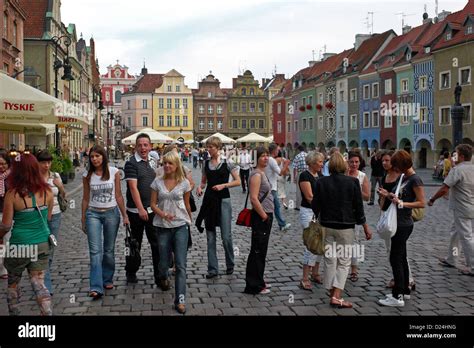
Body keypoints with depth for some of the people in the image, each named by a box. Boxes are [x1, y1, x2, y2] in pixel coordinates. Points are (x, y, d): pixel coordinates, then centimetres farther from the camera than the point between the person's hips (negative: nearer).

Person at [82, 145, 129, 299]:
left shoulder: (114, 172, -2)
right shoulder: (87, 175, 1)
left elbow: (118, 196, 1)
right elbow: (85, 198, 8)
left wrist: (125, 215, -1)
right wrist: (83, 220, 9)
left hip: (111, 213, 0)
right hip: (93, 213, 0)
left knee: (109, 250, 9)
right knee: (95, 250, -8)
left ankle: (107, 279, 27)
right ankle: (96, 287, -11)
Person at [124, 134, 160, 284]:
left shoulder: (153, 161, 9)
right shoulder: (131, 163, -11)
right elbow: (133, 188, -17)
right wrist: (141, 209, -22)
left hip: (152, 209, 5)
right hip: (136, 210, -5)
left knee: (156, 242, 3)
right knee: (135, 243, 9)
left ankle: (159, 275, 9)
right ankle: (131, 272, 26)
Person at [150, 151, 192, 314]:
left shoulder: (184, 183, -2)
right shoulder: (157, 182, 0)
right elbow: (153, 204, 0)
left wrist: (189, 221, 21)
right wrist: (163, 214, -17)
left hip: (180, 225, -1)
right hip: (163, 226, 2)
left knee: (181, 264, -8)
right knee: (163, 262, 13)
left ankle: (180, 300, -5)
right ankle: (164, 278, 48)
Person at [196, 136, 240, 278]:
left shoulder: (227, 163, -4)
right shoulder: (206, 163, 7)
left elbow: (238, 181, -3)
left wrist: (223, 185, -16)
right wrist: (200, 187, -4)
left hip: (223, 200, -4)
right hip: (209, 201, 4)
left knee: (226, 236, -1)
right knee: (210, 237, 5)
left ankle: (230, 265, 21)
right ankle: (212, 269, 12)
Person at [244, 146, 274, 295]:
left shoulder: (262, 173, 13)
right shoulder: (256, 174, -17)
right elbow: (254, 198, -24)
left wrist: (268, 215, 17)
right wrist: (264, 216, -17)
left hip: (266, 216, 10)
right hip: (260, 217, -10)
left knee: (261, 250, 18)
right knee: (257, 251, -2)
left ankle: (259, 281, 29)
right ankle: (254, 286, 7)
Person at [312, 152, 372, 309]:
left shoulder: (321, 182, -4)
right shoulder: (353, 182, -8)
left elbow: (315, 206, 0)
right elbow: (358, 207, -5)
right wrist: (365, 227, 6)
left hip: (327, 226, 2)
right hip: (346, 227, -2)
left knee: (330, 260, 14)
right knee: (344, 262, 4)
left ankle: (332, 291, 24)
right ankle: (337, 296, -5)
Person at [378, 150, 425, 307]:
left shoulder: (415, 179, -16)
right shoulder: (404, 177, 10)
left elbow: (422, 203, -19)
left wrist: (402, 203, -25)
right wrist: (392, 197, 4)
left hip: (404, 225, -10)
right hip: (399, 223, 10)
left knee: (395, 259, -6)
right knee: (401, 258, 17)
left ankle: (397, 297, -1)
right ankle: (405, 291, 28)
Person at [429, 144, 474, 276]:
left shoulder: (457, 170, -19)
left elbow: (444, 189, -22)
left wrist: (432, 200, -10)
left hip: (462, 210, -9)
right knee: (455, 233, 20)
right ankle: (451, 260, 30)